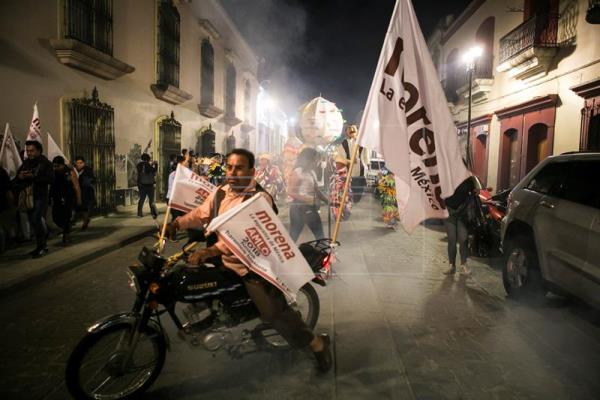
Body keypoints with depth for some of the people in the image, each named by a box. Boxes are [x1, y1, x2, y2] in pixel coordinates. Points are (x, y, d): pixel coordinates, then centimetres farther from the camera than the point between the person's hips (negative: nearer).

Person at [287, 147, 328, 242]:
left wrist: (328, 201, 11)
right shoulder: (297, 173, -13)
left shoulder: (312, 173, 13)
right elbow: (290, 192, -19)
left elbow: (316, 191, 19)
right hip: (298, 207, -8)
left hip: (310, 207, 9)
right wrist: (307, 199, -24)